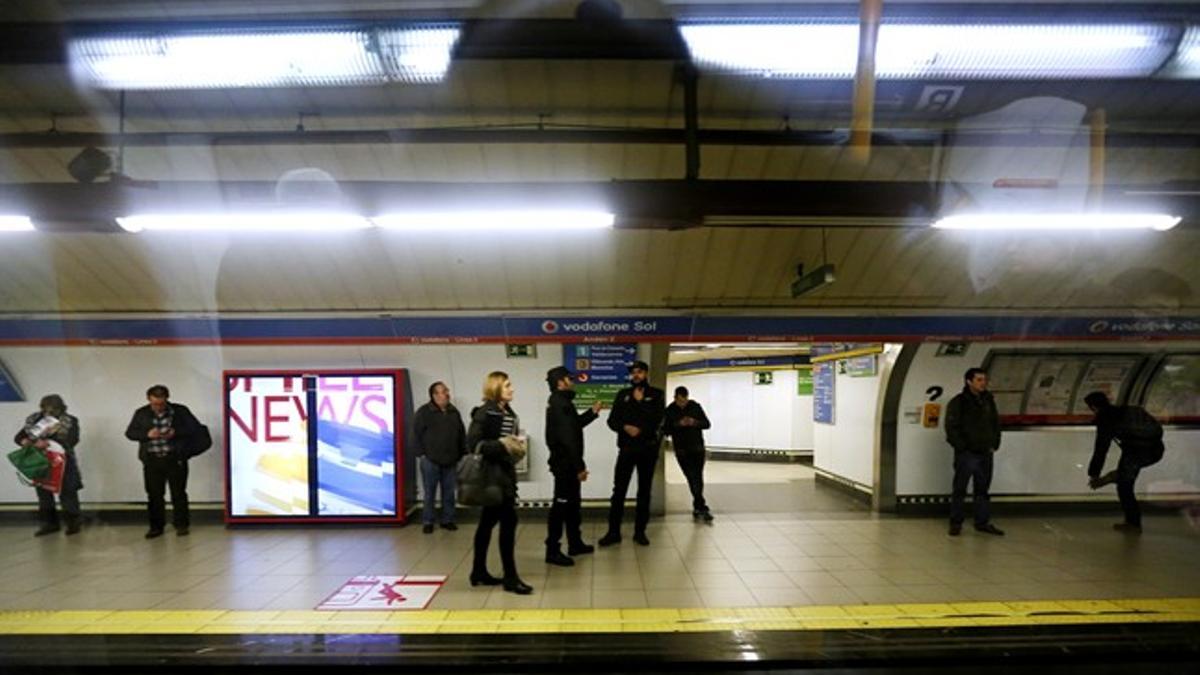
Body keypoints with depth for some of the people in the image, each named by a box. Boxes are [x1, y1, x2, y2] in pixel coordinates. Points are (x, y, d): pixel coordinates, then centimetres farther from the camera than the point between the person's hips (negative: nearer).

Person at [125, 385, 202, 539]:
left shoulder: (180, 411, 0)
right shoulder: (141, 413, 6)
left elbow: (195, 428, 0)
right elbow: (129, 433, 8)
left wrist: (176, 433, -16)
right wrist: (147, 434, -12)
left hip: (175, 459, -2)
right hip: (152, 460, 2)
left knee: (178, 493, 2)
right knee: (154, 495, 6)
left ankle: (181, 525, 12)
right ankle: (156, 526, 17)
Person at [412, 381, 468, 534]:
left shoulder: (454, 412, 8)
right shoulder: (424, 412, -7)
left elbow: (462, 434, 13)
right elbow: (416, 435, -7)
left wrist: (462, 453, 9)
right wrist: (421, 454, -10)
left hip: (451, 461, 4)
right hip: (430, 461, -4)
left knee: (449, 493, 10)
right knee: (430, 494, 5)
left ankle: (447, 520, 21)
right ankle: (427, 522, 16)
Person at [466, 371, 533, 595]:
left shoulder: (509, 413, 12)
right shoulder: (484, 413, -11)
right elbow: (473, 443, -17)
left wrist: (518, 445, 1)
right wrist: (501, 444, -22)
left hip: (506, 471, 8)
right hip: (493, 473, -8)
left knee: (488, 521, 15)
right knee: (508, 521, -8)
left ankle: (479, 572, 25)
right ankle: (510, 577, 2)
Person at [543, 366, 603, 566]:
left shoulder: (559, 402, 14)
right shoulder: (561, 404, -19)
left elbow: (573, 426, 23)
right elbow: (568, 439, -24)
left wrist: (592, 412, 18)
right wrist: (579, 466, -22)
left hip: (565, 462, 11)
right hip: (565, 463, -11)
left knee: (573, 504, 18)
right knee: (561, 505, -5)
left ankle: (575, 544, 28)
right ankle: (552, 551, 1)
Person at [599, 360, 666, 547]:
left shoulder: (656, 394, 3)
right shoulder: (623, 394, 9)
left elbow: (656, 420, -10)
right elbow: (612, 420, 3)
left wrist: (640, 401, -12)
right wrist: (625, 428, -14)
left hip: (648, 449, -1)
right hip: (626, 448, 1)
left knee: (644, 491, 7)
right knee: (619, 490, -1)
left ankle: (640, 531, 17)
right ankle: (613, 532, 6)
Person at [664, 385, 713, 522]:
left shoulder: (695, 407, 0)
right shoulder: (670, 411, -4)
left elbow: (707, 424, 2)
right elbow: (665, 430, -6)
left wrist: (695, 423, -17)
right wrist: (678, 424, -21)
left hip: (697, 448, 1)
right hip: (682, 451, -1)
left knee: (697, 478, 2)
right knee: (693, 479, -5)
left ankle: (697, 507, 15)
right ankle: (702, 507, -2)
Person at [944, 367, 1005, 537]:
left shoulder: (988, 400, 10)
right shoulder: (958, 402, -8)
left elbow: (996, 423, 18)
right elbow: (951, 428, -10)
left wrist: (994, 445, 10)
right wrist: (961, 447, -14)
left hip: (985, 453, 6)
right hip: (966, 454, -6)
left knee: (983, 489, 12)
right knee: (960, 489, 0)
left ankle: (982, 522, 22)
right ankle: (956, 523, 9)